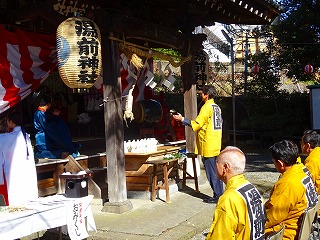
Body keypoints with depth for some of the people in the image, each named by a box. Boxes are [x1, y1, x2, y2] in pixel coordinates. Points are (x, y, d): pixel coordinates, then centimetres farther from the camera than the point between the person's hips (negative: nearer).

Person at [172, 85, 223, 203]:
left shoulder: (206, 107, -14)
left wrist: (182, 119, -10)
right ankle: (220, 194, 17)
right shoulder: (217, 107, 12)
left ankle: (217, 196, 1)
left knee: (211, 171, -3)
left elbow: (196, 124, -16)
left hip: (208, 146, -9)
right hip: (216, 145, 9)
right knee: (216, 171, 13)